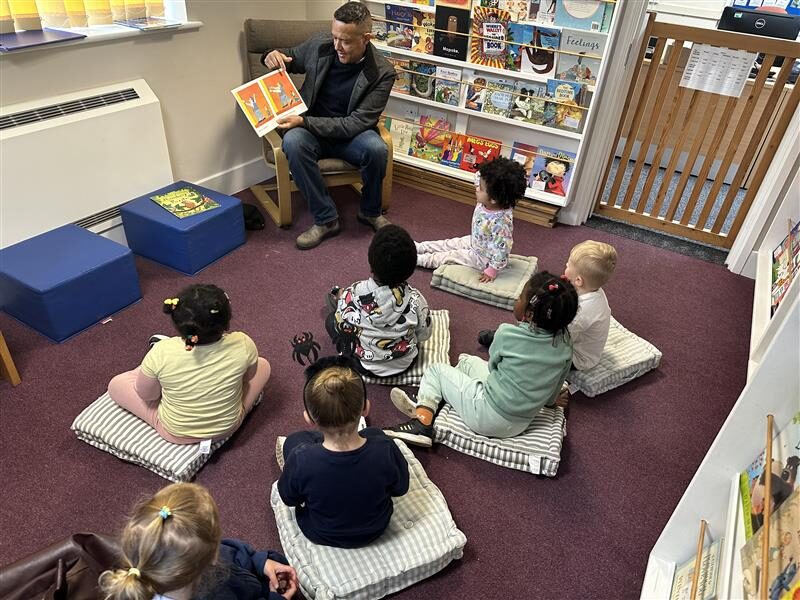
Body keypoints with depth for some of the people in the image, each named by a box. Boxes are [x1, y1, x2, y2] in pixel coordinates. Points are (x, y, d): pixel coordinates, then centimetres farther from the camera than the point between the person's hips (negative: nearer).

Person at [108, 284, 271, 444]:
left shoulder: (161, 353, -31)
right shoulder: (242, 344, -29)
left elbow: (146, 395, -11)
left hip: (175, 434, -1)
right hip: (228, 427, 1)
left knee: (116, 384, 16)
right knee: (263, 365, 19)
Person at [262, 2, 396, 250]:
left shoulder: (382, 73, -15)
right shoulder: (319, 45, -6)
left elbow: (357, 123, -20)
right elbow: (289, 58, 15)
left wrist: (304, 121, -27)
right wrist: (273, 56, -12)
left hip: (350, 135, -1)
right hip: (310, 128, 2)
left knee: (376, 148, -34)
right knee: (293, 141, -33)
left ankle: (370, 211, -4)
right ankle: (326, 218, -20)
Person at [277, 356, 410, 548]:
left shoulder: (300, 459, -37)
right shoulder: (385, 450, -34)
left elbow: (288, 498, -14)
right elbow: (400, 488, -13)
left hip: (320, 535, -1)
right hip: (376, 529, 1)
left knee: (295, 440, 11)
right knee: (373, 433, 16)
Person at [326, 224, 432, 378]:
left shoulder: (353, 294, -29)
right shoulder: (414, 299, -25)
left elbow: (342, 328, -10)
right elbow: (424, 335, -8)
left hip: (365, 366, -1)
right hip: (405, 364, 2)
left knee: (331, 319, 16)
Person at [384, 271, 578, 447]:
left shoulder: (507, 333, -20)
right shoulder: (565, 345, -9)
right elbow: (551, 398, 3)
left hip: (489, 419, -6)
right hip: (520, 424, 6)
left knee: (435, 370, 11)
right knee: (467, 361, 22)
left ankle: (423, 421, -1)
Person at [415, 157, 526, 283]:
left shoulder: (500, 223, -43)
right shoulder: (485, 203, -20)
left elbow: (502, 250, -34)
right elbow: (479, 176, -3)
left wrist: (492, 271, -26)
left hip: (482, 258, -7)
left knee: (448, 256, 5)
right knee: (449, 244, 17)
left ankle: (417, 259, 22)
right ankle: (419, 247, 33)